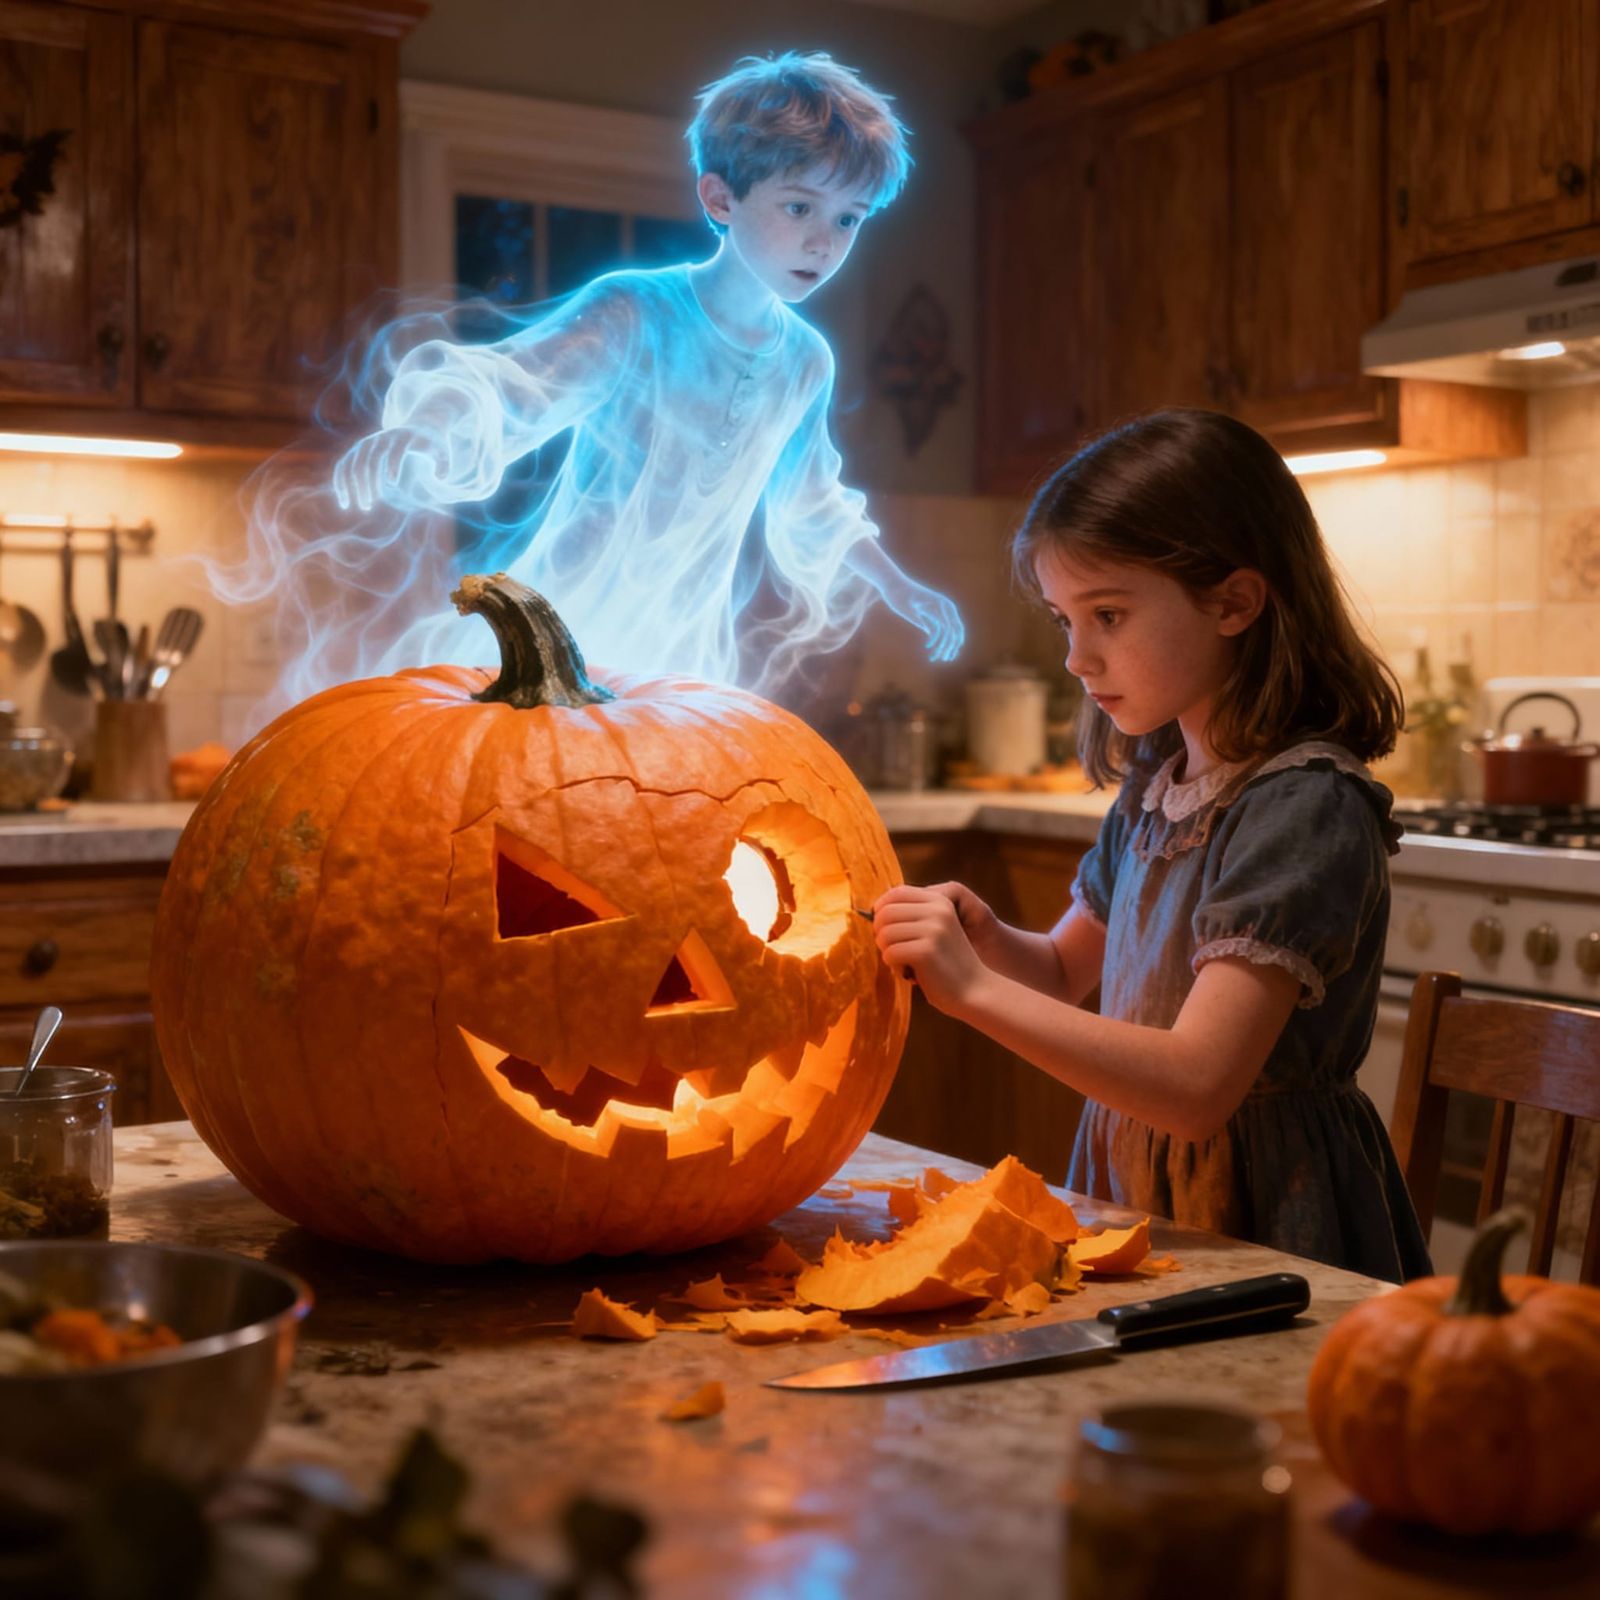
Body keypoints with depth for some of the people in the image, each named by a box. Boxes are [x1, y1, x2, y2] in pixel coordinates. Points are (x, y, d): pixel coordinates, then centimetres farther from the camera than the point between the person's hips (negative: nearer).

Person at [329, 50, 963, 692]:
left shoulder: (806, 363, 3)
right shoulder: (632, 317, -16)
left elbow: (809, 502, 21)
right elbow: (503, 386, -31)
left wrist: (895, 586, 27)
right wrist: (422, 432, -53)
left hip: (686, 660, 5)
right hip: (569, 630, -4)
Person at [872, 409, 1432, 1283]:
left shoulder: (1306, 807, -17)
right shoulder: (1156, 783, 7)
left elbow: (1196, 1087, -24)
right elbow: (1066, 970, 22)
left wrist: (975, 989, -24)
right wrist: (986, 938, 1)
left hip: (1256, 1224, -6)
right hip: (1130, 1183, 6)